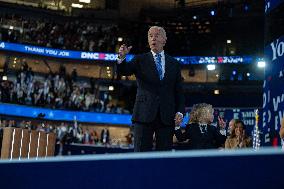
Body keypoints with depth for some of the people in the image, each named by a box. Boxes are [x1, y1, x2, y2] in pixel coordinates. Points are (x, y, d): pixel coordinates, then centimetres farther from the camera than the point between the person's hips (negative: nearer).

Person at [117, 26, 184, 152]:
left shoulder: (174, 64, 15)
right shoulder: (140, 60, 10)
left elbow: (179, 91, 13)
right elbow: (123, 71, -6)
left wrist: (180, 112, 0)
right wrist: (122, 57, -27)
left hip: (167, 117, 2)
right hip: (144, 114, -2)